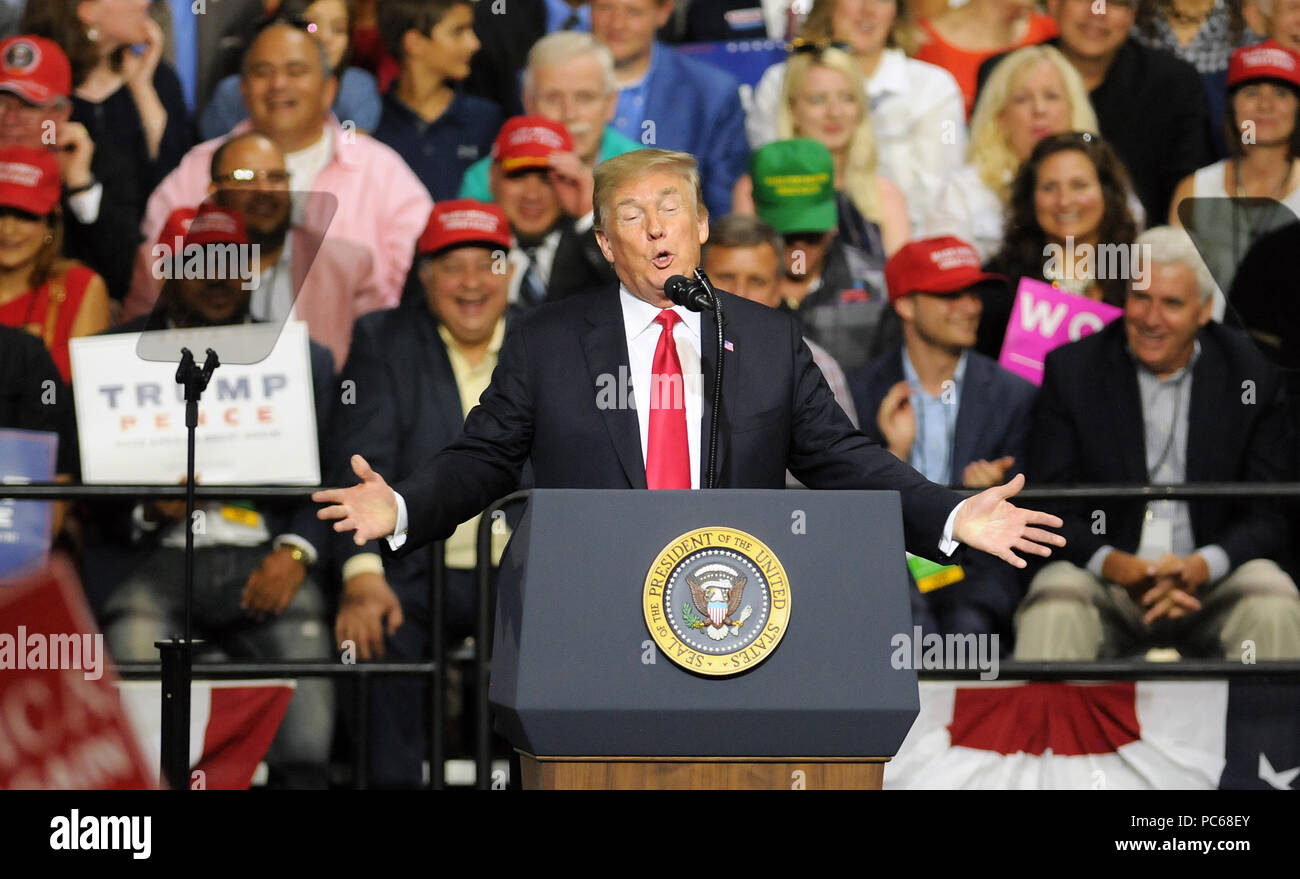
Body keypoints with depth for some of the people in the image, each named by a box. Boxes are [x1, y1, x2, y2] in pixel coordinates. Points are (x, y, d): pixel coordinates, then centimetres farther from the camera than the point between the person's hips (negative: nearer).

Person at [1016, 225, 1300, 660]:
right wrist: (1117, 566, -22)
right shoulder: (1071, 371, 1)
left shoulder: (1252, 376, 2)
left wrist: (1201, 567, -21)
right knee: (1053, 604, -33)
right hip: (1103, 579, -1)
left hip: (1212, 580, 1)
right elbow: (1050, 512, -2)